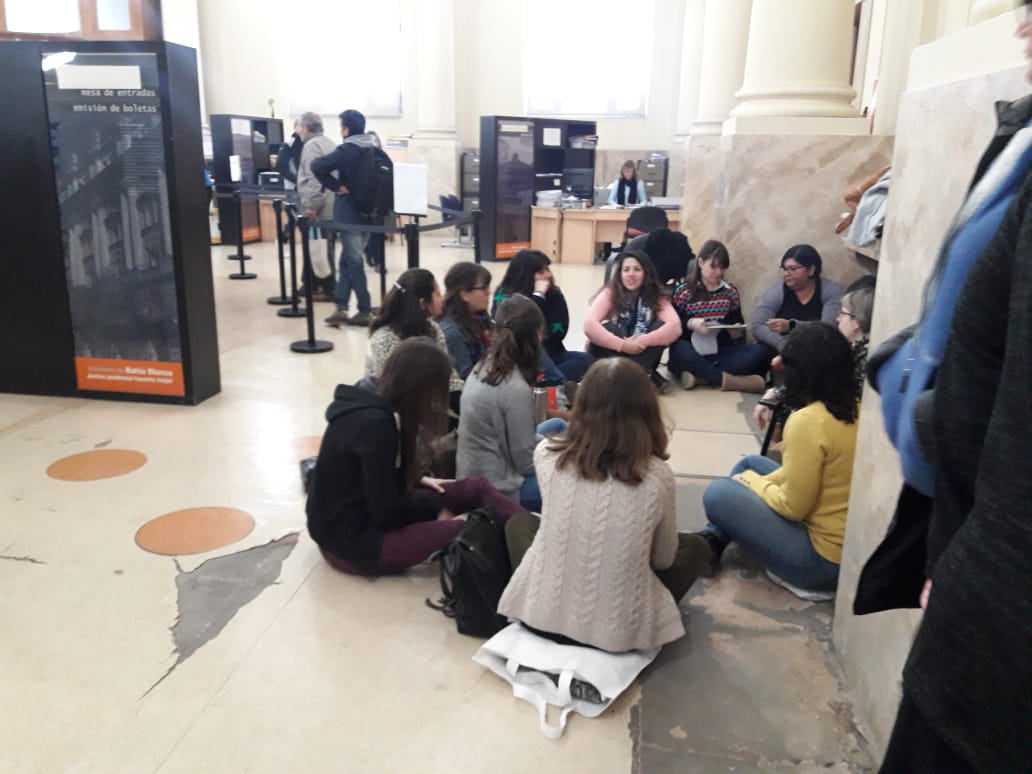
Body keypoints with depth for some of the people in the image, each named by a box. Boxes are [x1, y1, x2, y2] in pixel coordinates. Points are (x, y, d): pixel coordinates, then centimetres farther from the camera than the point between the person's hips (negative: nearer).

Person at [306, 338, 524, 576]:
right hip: (349, 538, -10)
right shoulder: (374, 424, -27)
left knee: (476, 488, 0)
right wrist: (435, 506, -7)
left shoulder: (373, 401, 2)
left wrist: (418, 480, 7)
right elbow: (386, 510, -22)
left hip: (362, 513, 10)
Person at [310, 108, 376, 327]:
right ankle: (341, 308, 11)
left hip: (349, 210, -7)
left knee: (354, 261, 0)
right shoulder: (375, 150, 8)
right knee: (347, 259, 13)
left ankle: (365, 312, 3)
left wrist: (335, 186, -14)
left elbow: (317, 166, -25)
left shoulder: (346, 151, -13)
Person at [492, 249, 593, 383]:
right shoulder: (505, 296, -6)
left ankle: (543, 380, -38)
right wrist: (538, 295, -20)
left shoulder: (553, 293, 3)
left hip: (548, 354, 4)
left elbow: (559, 330, -6)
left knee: (587, 360, -21)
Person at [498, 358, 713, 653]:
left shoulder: (547, 455, -10)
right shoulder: (657, 475, -14)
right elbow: (664, 559, 1)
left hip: (542, 615, 2)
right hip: (619, 631, -1)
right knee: (696, 546, 23)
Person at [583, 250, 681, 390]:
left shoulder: (656, 297, -7)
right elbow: (589, 326, -28)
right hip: (609, 354, -2)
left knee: (661, 326, -21)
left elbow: (675, 327, -23)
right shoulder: (610, 294, -12)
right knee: (608, 328, -30)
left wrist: (641, 342, -34)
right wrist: (622, 345, -35)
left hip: (641, 356, 2)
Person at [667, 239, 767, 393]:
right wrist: (690, 323, -22)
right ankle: (729, 380, -32)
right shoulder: (683, 291, 2)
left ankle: (698, 375, -32)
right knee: (680, 350, -39)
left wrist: (737, 332, -8)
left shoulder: (730, 291, 13)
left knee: (753, 356, -27)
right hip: (693, 350, -3)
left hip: (721, 351, 3)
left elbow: (738, 322, 15)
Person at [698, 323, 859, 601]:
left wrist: (751, 481, -3)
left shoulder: (807, 421, -27)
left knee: (718, 495, -8)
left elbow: (792, 508, -20)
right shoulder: (855, 410, 0)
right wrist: (761, 481, 8)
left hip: (825, 556, -9)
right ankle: (712, 540, 17)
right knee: (750, 465, 16)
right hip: (851, 542, 9)